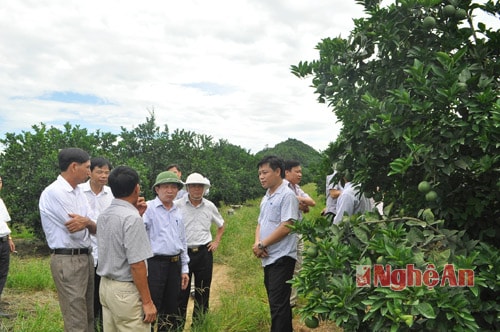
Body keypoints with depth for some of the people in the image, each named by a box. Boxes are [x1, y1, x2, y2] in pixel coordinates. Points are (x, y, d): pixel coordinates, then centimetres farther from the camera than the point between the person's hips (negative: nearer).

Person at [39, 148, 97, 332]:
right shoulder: (53, 192, -17)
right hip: (68, 260, -8)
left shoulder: (79, 192, 9)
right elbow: (77, 232, -20)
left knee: (88, 317, 16)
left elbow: (94, 229, 5)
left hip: (86, 257, 8)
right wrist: (87, 222, 2)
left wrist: (86, 221, -17)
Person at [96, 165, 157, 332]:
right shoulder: (131, 218, -20)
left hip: (106, 285, 9)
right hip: (126, 291, -9)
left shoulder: (103, 215, 6)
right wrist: (147, 301, -16)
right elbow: (136, 264, -22)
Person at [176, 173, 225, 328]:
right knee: (181, 292, 3)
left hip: (204, 253, 3)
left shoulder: (210, 206, 5)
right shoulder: (178, 205, -6)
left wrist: (217, 241, 12)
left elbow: (221, 225, 22)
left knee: (203, 292, 11)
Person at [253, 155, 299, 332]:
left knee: (278, 304, -6)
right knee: (277, 302, 16)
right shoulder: (266, 197, 15)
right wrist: (257, 243, -3)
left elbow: (286, 226, -20)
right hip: (268, 258, 9)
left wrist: (262, 244, -13)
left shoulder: (287, 195, -12)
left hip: (281, 258, -9)